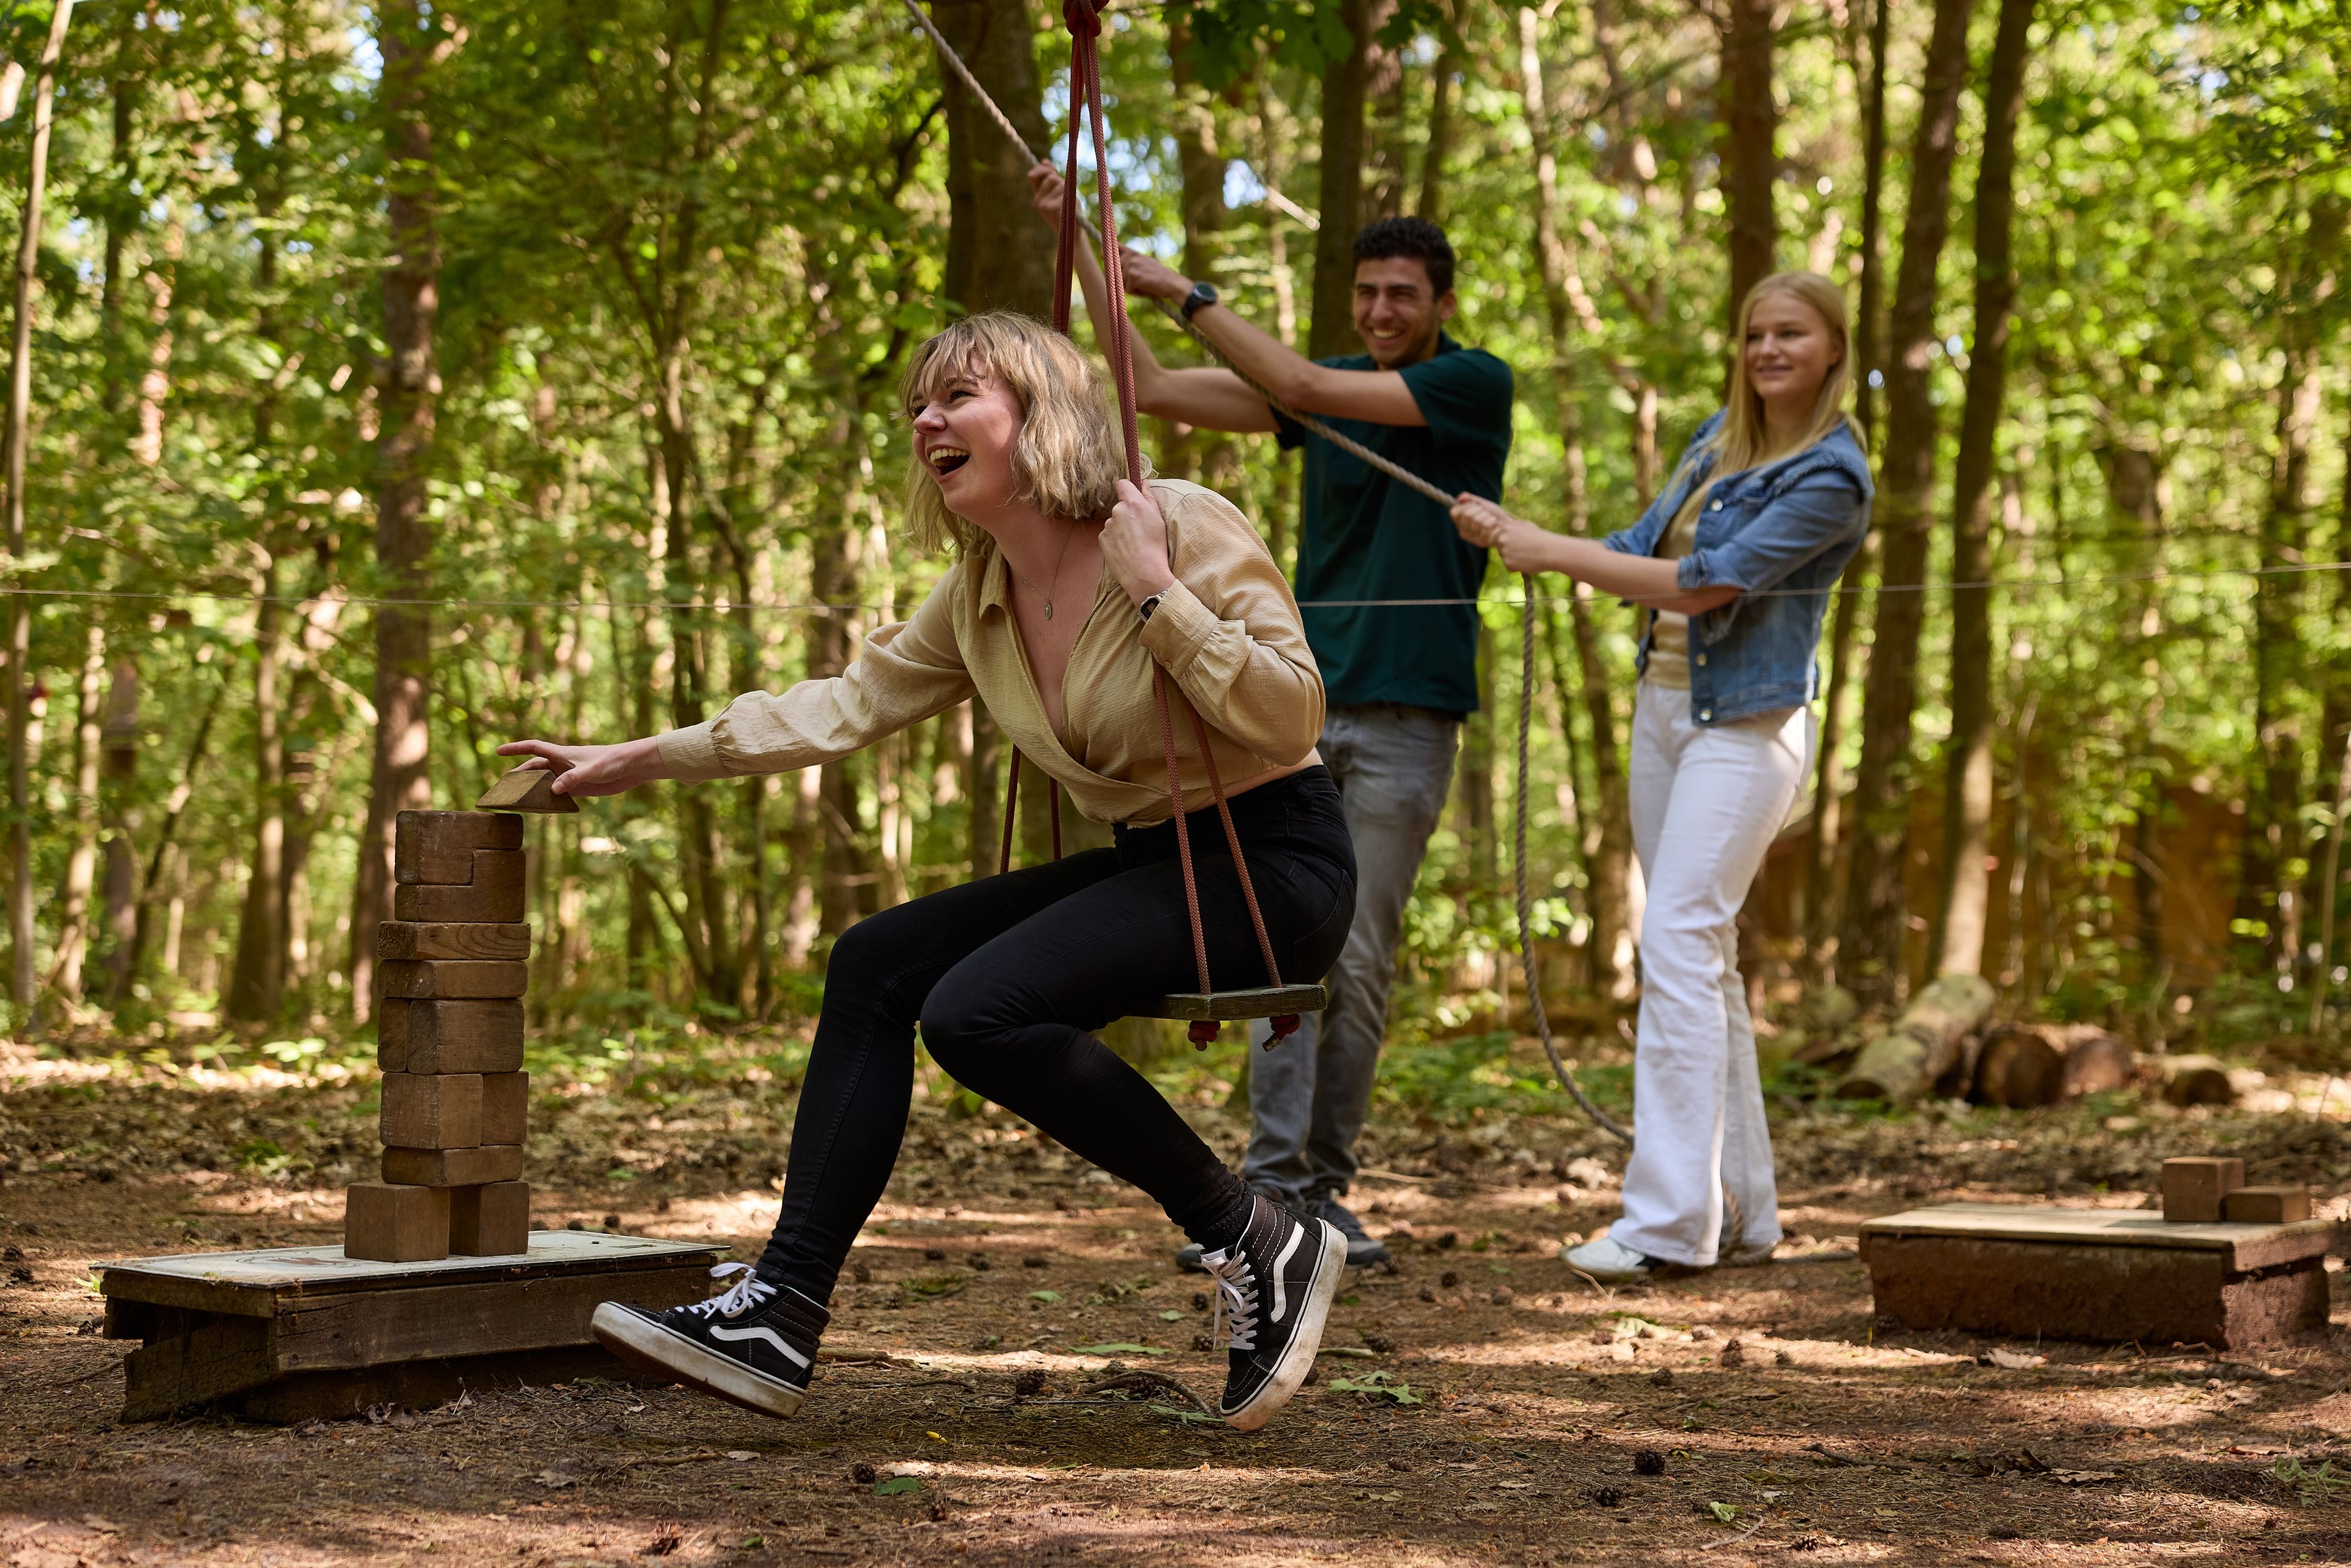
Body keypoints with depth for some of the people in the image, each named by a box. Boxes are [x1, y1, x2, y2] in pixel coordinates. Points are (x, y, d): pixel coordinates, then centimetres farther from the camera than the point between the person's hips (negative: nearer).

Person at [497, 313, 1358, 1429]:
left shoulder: (1186, 528, -15)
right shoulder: (978, 594, 7)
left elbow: (1291, 719, -21)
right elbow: (848, 703, 12)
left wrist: (1154, 592, -25)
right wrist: (641, 761, 10)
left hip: (1277, 864, -8)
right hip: (1152, 863, 8)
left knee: (977, 1009, -26)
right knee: (875, 961, -4)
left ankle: (1259, 1244, -14)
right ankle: (783, 1312, -7)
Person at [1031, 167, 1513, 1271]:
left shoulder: (1476, 386, -2)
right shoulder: (1330, 391, 14)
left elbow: (1300, 387, -12)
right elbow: (1154, 391, 14)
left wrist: (1184, 292, -5)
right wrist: (1076, 246, 10)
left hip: (1404, 720, -4)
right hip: (1302, 702, 4)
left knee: (1358, 963, -2)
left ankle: (1322, 1190, 6)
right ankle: (1270, 1187, -10)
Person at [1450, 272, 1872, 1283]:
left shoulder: (1831, 478, -12)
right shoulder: (1720, 438, 13)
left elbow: (1702, 585, -18)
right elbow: (1645, 551, 14)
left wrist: (1550, 552, -16)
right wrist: (1514, 536, 1)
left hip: (1746, 727, -8)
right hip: (1663, 709, 8)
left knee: (1679, 948, -16)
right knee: (1704, 960, 9)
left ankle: (1669, 1221, -18)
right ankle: (1741, 1212, 15)